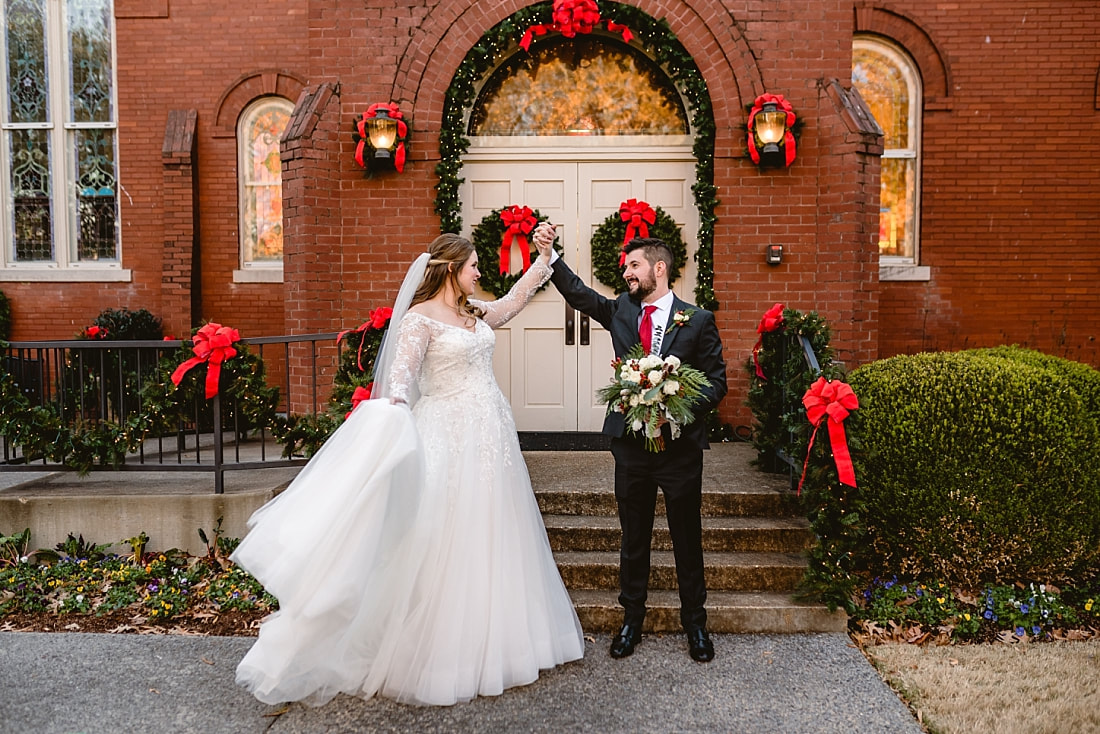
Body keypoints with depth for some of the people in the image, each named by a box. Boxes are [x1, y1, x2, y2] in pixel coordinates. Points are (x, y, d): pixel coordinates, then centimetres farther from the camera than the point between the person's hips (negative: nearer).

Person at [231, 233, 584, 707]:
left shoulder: (474, 312, 13)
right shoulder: (419, 318, -9)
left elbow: (514, 300, 29)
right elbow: (400, 373, -22)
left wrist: (544, 255, 29)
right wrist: (394, 410, -41)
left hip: (491, 437, 8)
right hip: (449, 439, -8)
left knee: (490, 543, 13)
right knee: (445, 546, -2)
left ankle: (487, 645, 28)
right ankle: (439, 655, 11)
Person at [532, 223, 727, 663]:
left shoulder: (697, 321, -2)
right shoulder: (621, 311, 7)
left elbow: (717, 379, -3)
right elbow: (577, 293, -1)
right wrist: (548, 254, -13)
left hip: (680, 445, -2)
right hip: (630, 442, 3)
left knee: (687, 539, 10)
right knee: (633, 539, 14)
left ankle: (695, 623, 27)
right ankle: (632, 619, 29)